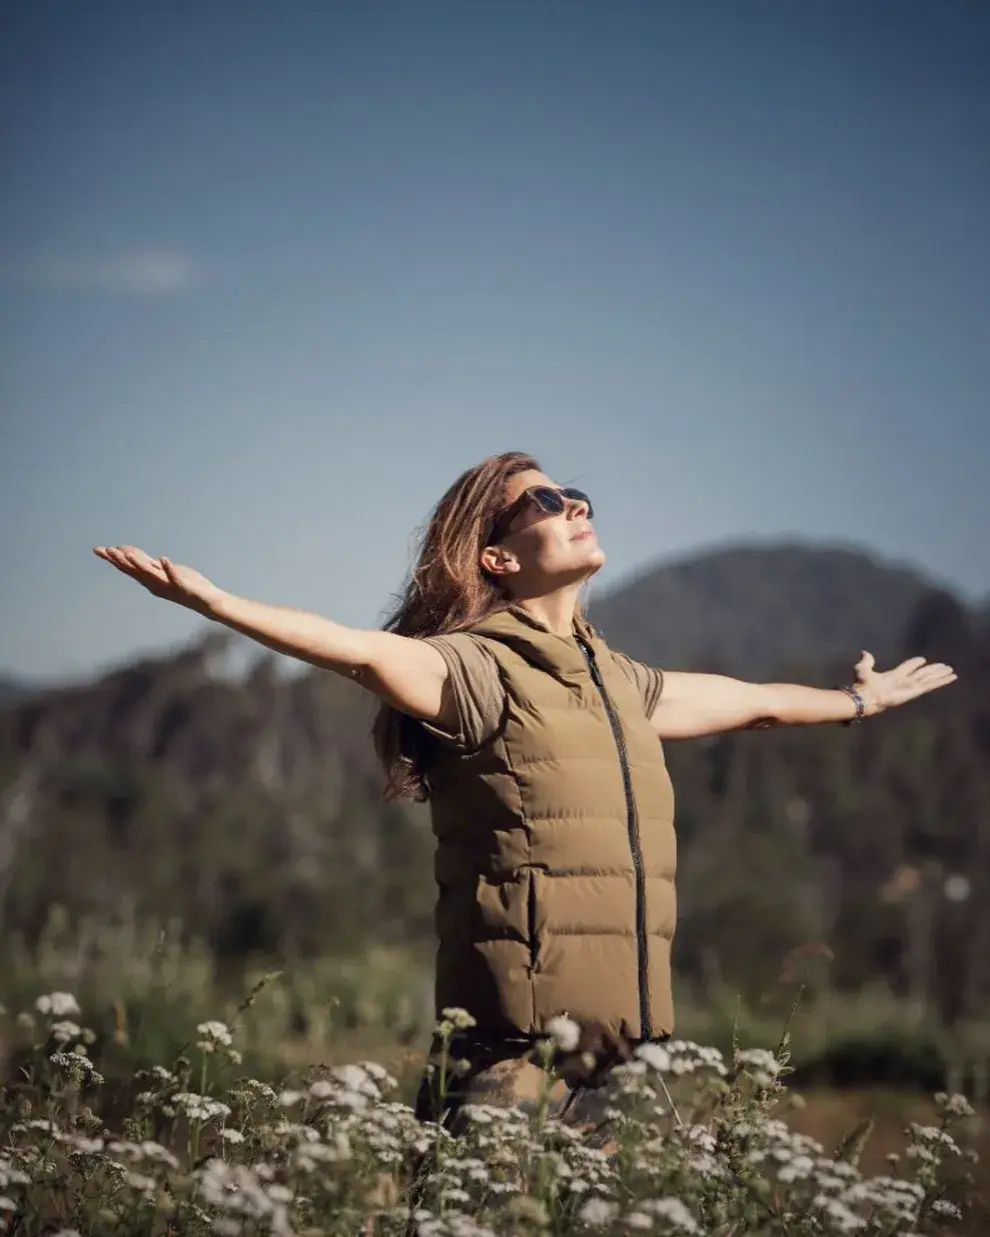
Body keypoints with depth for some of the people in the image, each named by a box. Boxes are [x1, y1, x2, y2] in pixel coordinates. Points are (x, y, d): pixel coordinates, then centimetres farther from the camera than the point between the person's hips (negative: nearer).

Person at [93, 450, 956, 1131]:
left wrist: (859, 701, 50)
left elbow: (756, 701, 35)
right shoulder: (477, 669, -4)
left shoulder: (622, 686, 18)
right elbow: (363, 651, -21)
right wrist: (217, 603, -35)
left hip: (611, 1048, 6)